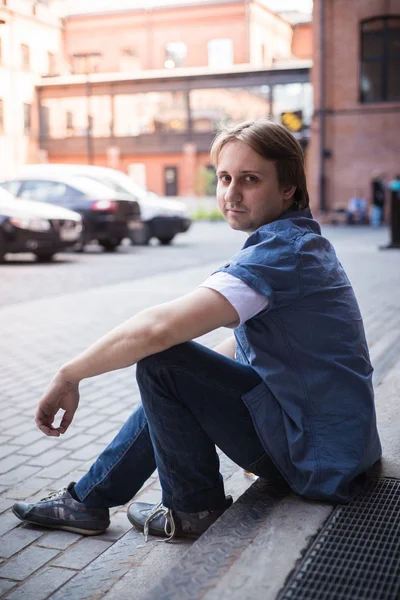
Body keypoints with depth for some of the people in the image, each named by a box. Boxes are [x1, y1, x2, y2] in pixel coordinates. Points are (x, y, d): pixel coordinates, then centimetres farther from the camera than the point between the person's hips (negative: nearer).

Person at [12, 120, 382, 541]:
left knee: (161, 361, -17)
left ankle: (194, 509, 1)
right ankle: (87, 501, 25)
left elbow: (158, 327, -32)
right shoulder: (301, 239, 10)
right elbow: (244, 341, 23)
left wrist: (68, 376, -20)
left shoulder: (281, 250, -22)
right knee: (172, 386, 18)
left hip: (318, 456, -10)